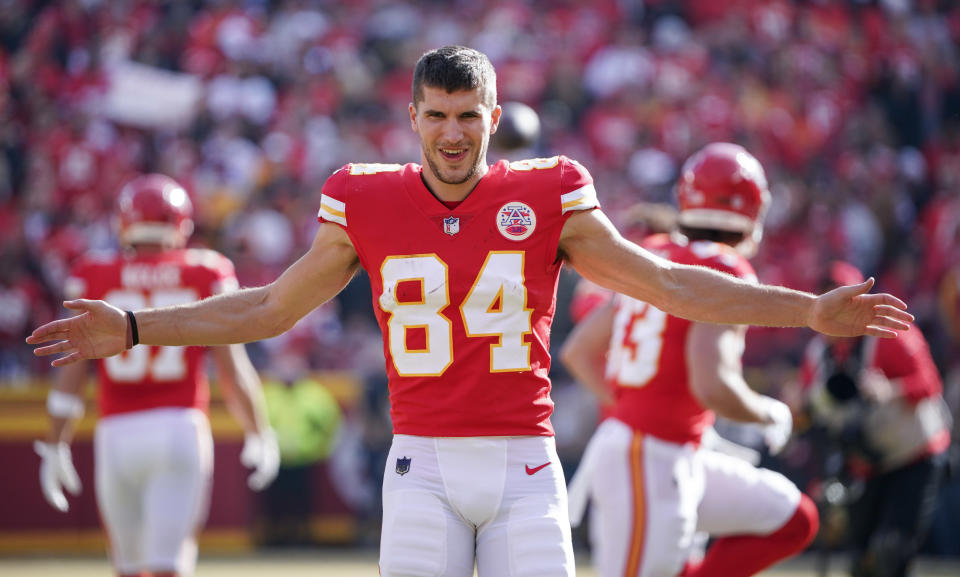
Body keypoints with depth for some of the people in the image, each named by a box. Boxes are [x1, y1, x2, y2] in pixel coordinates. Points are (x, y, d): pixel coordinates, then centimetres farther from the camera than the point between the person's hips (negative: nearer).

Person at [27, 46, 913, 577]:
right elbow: (271, 308, 11)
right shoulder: (367, 207, 3)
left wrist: (809, 311, -4)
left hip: (524, 465, 0)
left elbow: (669, 285, 2)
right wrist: (131, 329, 6)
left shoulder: (547, 200, 1)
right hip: (424, 467, 0)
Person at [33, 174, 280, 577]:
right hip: (181, 427, -1)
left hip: (117, 434, 1)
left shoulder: (94, 279, 3)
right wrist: (259, 438, 11)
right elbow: (233, 369, 1)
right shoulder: (207, 277, 3)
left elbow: (72, 370, 0)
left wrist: (55, 447, 5)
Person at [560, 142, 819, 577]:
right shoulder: (724, 274, -15)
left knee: (793, 520, 16)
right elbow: (713, 388, -26)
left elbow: (577, 352, 17)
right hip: (651, 463, -9)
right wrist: (771, 413, -6)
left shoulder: (652, 259, 10)